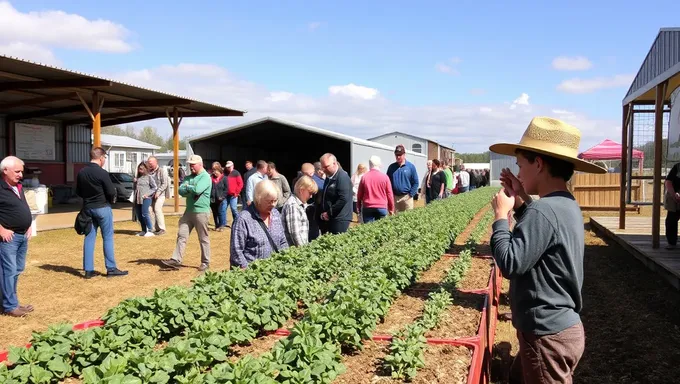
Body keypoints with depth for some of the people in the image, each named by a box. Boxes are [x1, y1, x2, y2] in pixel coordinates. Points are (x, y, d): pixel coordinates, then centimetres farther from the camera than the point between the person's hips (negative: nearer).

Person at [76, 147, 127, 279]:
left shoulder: (81, 173, 2)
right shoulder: (102, 173, -17)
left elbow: (78, 192, 9)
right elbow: (111, 192, -15)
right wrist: (110, 200, 5)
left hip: (87, 208, 6)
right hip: (102, 208, -6)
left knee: (89, 238, 9)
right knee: (108, 238, 3)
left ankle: (88, 270, 11)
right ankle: (111, 269, 6)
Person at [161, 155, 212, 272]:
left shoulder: (205, 177, -9)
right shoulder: (189, 177, 14)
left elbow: (197, 190, -24)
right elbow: (181, 191, 3)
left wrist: (187, 187, -6)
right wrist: (191, 189, -14)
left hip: (201, 212, -7)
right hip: (188, 211, 7)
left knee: (203, 239, 3)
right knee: (181, 235, 3)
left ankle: (205, 263, 13)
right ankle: (176, 260, 5)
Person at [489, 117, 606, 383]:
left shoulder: (543, 210, -25)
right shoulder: (567, 205, 7)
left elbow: (510, 264, -27)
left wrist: (501, 215, -16)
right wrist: (521, 204, 7)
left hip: (548, 335, -9)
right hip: (560, 326, 9)